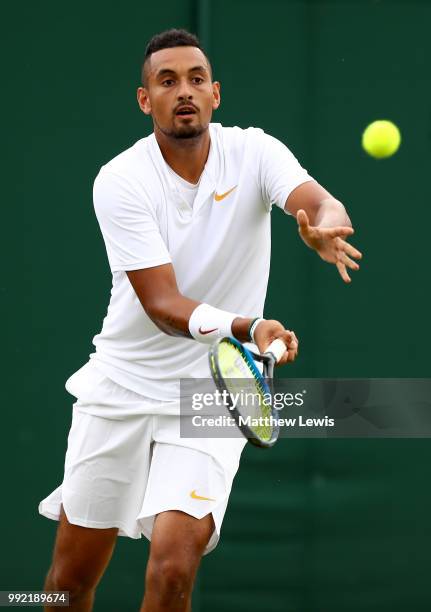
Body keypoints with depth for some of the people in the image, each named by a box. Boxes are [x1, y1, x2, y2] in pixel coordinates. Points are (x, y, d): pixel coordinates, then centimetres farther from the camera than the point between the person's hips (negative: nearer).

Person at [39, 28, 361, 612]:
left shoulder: (255, 153, -8)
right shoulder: (120, 181, -13)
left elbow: (319, 201, -29)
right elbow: (163, 307, -22)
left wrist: (328, 227, -55)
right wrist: (248, 328, -41)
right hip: (121, 386, 0)